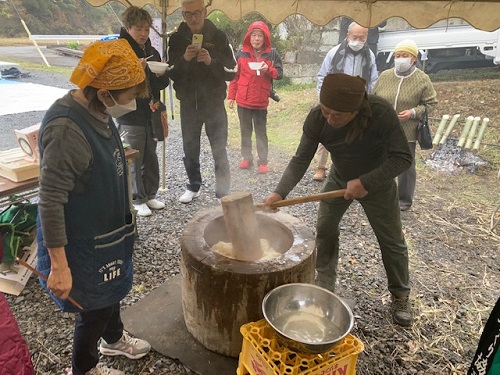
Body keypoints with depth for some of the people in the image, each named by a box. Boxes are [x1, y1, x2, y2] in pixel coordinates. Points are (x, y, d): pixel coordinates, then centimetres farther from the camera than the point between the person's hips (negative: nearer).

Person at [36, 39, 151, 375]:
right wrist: (59, 266, -24)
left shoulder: (97, 111, -4)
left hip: (105, 229, 8)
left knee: (112, 289, 28)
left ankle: (114, 338, 56)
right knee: (95, 305, 13)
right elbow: (50, 202, -28)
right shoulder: (67, 130, -31)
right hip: (81, 240, -8)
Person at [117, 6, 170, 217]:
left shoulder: (152, 52, 12)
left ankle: (150, 195, 25)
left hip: (150, 114, 6)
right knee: (134, 160, 1)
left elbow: (162, 82, 15)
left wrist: (162, 74, -6)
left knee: (151, 158, 12)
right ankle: (137, 200, 14)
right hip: (130, 116, -6)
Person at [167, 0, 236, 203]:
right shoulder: (176, 38, 2)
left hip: (214, 102, -2)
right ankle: (194, 186, 30)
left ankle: (223, 193, 10)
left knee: (219, 151, 0)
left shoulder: (218, 36, -3)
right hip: (188, 103, 3)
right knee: (190, 149, 13)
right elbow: (170, 72, 1)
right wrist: (184, 59, -18)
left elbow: (232, 71, -5)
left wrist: (211, 61, -22)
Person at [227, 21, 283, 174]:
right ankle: (247, 158, 22)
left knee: (261, 131, 6)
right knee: (245, 130, 11)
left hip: (261, 100, -2)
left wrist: (268, 70, -20)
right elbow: (234, 75, 5)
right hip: (243, 99, 2)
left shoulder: (272, 53, -1)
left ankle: (263, 161, 11)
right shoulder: (241, 53, 2)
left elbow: (280, 73, 0)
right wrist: (231, 96, 3)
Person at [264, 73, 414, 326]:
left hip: (377, 181, -2)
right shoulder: (316, 118, -26)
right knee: (325, 230, 3)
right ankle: (324, 285, 26)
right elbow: (301, 160, -24)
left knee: (392, 241, 7)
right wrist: (280, 192, -36)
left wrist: (366, 182, -37)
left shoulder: (381, 113, -34)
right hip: (339, 179, 3)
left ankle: (400, 296, 30)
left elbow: (402, 158, -29)